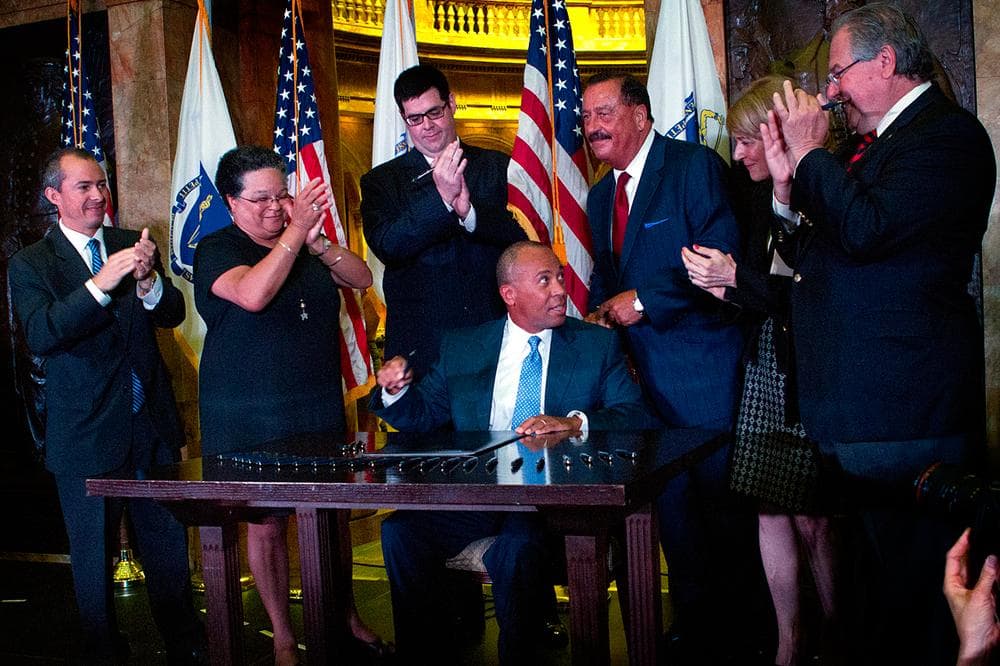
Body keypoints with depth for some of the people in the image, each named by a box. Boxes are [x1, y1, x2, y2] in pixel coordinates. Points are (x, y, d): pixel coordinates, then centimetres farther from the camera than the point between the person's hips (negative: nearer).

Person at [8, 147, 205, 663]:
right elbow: (40, 335, -20)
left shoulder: (131, 245, 6)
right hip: (87, 437, -3)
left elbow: (172, 314, -1)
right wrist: (100, 283, -31)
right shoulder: (30, 265, -4)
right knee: (94, 559, 10)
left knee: (168, 547, 13)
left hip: (152, 427, 3)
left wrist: (147, 280, -22)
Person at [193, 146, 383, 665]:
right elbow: (253, 295, -25)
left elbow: (361, 278, 1)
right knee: (266, 524, 4)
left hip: (319, 409, 5)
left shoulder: (305, 243, 11)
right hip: (250, 420, -4)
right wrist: (295, 232, -26)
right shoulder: (217, 250, -6)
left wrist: (318, 242, -14)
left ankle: (346, 615, 30)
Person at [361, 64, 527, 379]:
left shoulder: (498, 167, 8)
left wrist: (469, 212, -19)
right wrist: (440, 197, -21)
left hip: (494, 331, 1)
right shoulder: (381, 181, 5)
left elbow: (523, 236, -2)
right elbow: (386, 247, -10)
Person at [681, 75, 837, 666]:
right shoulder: (762, 197, 11)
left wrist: (737, 279, -16)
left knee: (812, 517, -1)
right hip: (768, 365, 7)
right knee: (770, 507, 8)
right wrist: (724, 285, -4)